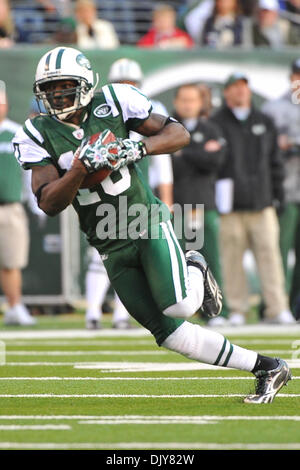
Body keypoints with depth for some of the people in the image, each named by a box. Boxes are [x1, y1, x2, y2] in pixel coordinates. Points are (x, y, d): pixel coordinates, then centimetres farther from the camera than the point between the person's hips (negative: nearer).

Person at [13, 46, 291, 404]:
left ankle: (195, 271, 13)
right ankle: (267, 368, 9)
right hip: (111, 248, 2)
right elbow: (49, 204, -13)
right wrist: (80, 168, -28)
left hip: (148, 223, -2)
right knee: (170, 333, -2)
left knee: (179, 307, -24)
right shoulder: (38, 136, -4)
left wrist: (139, 147, -22)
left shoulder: (113, 103, -7)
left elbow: (179, 134, -4)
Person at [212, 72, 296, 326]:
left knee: (269, 253, -5)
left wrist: (277, 195, 13)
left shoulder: (265, 123, 17)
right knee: (232, 257, -4)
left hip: (262, 202, 2)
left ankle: (278, 309, -5)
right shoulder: (217, 124, 6)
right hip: (229, 208, -2)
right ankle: (236, 310, 2)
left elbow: (275, 161, 19)